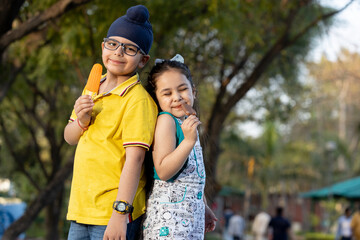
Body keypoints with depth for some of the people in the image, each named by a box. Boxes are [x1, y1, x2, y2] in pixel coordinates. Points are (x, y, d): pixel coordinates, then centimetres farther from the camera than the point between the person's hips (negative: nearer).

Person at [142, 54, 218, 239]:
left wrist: (204, 208, 25)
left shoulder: (187, 123, 14)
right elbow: (163, 171, -20)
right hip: (168, 211, -8)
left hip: (191, 212, 8)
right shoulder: (166, 120, -10)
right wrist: (189, 141, -26)